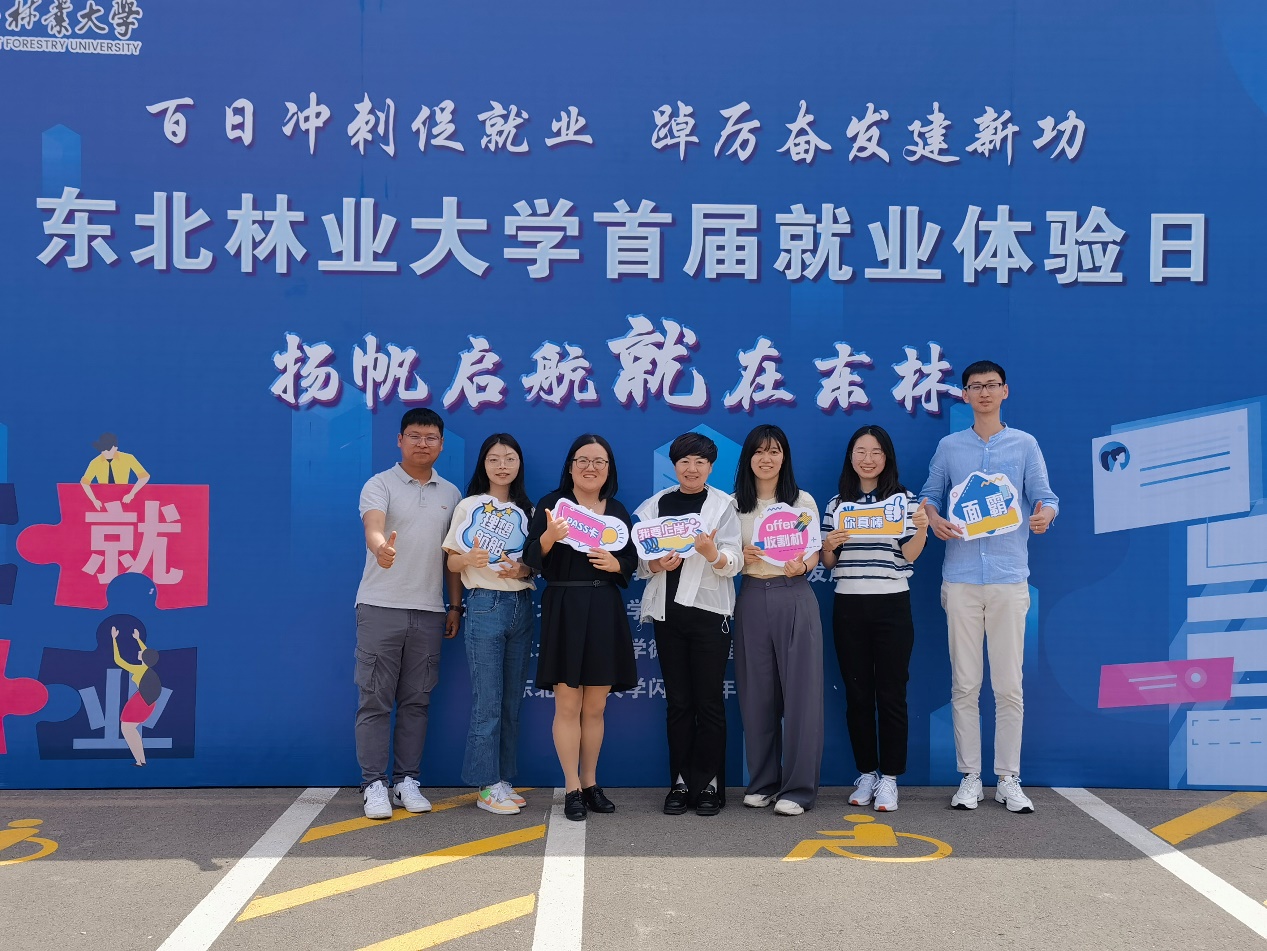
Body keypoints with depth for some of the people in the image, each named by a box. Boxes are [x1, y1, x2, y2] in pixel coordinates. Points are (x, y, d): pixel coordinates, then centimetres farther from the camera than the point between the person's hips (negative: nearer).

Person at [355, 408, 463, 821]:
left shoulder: (450, 493, 12)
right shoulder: (380, 485, -2)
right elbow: (373, 527, -22)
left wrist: (455, 605, 10)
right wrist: (381, 547, -45)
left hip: (429, 611, 4)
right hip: (381, 606, -4)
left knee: (416, 701, 8)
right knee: (375, 700, 0)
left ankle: (407, 781, 17)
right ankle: (374, 785, 7)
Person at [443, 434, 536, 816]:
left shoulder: (528, 510, 12)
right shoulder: (469, 506, 2)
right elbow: (452, 562, 1)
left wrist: (523, 569, -8)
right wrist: (470, 559, -21)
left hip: (522, 606, 4)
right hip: (485, 605, -4)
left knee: (511, 702, 7)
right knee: (487, 703, -5)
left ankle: (503, 780, 16)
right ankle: (487, 787, 2)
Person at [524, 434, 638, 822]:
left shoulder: (618, 511, 12)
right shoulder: (551, 504, 0)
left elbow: (632, 561, 13)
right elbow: (532, 560, -7)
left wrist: (615, 564, -8)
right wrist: (548, 537, -27)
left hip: (605, 612, 4)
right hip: (563, 610, -4)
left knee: (595, 706, 10)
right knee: (568, 704, -2)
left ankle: (590, 783, 21)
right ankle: (572, 789, 8)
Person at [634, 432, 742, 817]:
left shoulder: (723, 505, 0)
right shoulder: (656, 505, 9)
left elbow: (734, 563, -9)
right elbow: (641, 560, 7)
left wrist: (713, 554, -29)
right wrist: (656, 565, -14)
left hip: (708, 611, -2)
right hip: (668, 611, 3)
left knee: (709, 701, 1)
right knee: (677, 701, 7)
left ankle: (709, 784, 10)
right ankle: (680, 782, 15)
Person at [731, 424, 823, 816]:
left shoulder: (803, 501, 4)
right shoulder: (735, 504, 8)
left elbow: (814, 554, 4)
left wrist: (801, 565, -17)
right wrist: (740, 557, -11)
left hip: (795, 598, -2)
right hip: (752, 599, 2)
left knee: (800, 691, -4)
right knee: (756, 693, 5)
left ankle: (798, 788, 4)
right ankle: (762, 783, 18)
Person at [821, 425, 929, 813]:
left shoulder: (903, 499, 2)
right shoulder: (836, 503, 8)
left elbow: (908, 555, -5)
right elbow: (827, 562, 10)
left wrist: (922, 530, -24)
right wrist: (829, 546, -12)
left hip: (891, 606, -2)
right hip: (848, 608, 2)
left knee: (891, 694, 0)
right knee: (857, 693, 7)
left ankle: (889, 777, 9)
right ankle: (866, 773, 18)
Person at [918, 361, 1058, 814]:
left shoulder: (1025, 444, 8)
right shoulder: (949, 447, 11)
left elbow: (1044, 497, 5)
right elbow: (929, 495, 14)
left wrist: (1043, 515, -19)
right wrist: (934, 521, -9)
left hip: (1009, 577, -1)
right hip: (961, 578, 1)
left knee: (1009, 686, 0)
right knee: (964, 684, 4)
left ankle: (1008, 780, 11)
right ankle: (970, 777, 13)